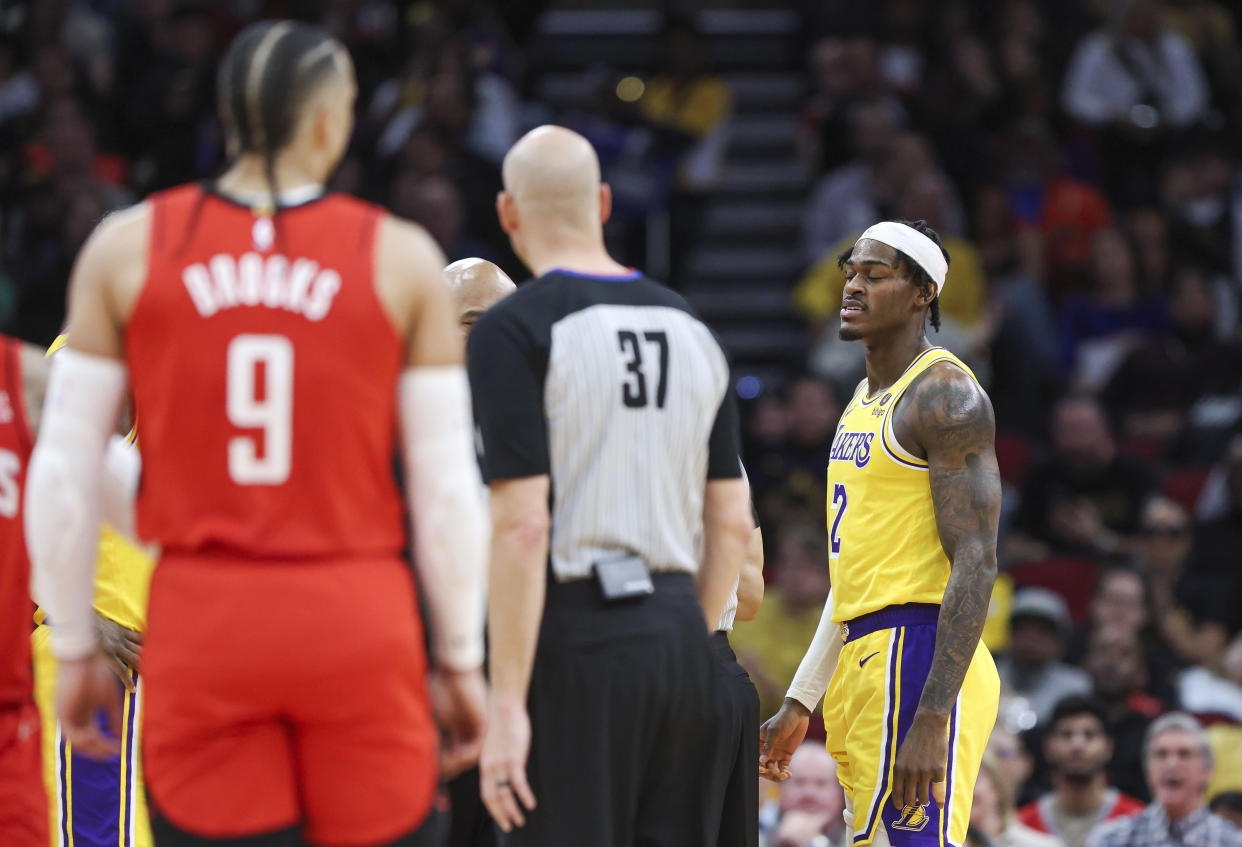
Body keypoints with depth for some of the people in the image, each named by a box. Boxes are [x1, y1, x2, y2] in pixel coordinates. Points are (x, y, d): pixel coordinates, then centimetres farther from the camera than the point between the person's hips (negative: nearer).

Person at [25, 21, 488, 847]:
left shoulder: (126, 247, 3)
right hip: (359, 624, -1)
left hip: (200, 624, 1)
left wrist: (75, 650, 12)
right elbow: (448, 486, 1)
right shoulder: (401, 258, 1)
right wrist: (461, 660, 9)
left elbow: (63, 476, 3)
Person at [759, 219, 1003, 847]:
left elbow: (976, 564, -18)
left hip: (918, 659, -10)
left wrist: (932, 717, -25)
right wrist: (800, 702, 22)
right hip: (862, 656, 10)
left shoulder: (946, 395, -10)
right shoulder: (864, 401, 21)